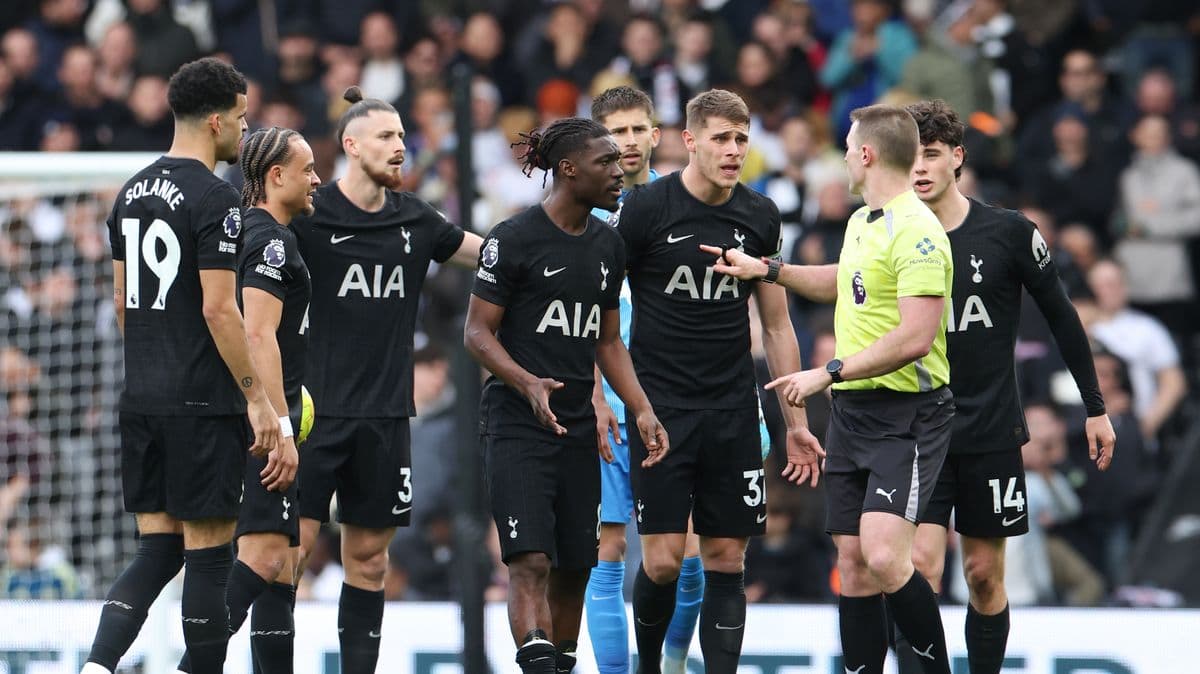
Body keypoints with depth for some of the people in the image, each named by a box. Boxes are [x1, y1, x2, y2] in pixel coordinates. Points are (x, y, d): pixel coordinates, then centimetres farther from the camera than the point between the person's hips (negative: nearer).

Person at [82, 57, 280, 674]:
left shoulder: (132, 193, 12)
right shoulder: (214, 199, -13)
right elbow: (218, 309, -17)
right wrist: (258, 399, -14)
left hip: (141, 398, 8)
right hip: (204, 403, -8)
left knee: (156, 549, 8)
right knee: (207, 553, 0)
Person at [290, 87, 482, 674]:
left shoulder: (414, 219, 9)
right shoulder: (307, 214, -6)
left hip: (385, 414, 5)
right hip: (315, 406, -5)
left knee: (368, 559, 8)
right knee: (292, 545, -8)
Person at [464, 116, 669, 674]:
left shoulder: (607, 245, 12)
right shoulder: (514, 238, -8)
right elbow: (477, 333, -8)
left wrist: (641, 410, 8)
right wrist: (528, 383, -24)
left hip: (578, 428, 7)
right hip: (516, 423, -7)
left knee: (575, 568, 7)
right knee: (532, 560, -17)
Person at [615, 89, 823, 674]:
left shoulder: (760, 217, 6)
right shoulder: (645, 208, -6)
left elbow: (776, 325, 14)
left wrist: (795, 421, 12)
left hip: (733, 414, 4)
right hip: (660, 406, -3)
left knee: (726, 561, 1)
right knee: (663, 560, -7)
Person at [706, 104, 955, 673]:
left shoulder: (915, 230, -16)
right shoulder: (861, 221, 14)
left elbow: (915, 337, -24)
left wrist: (829, 372, -20)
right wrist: (767, 269, 30)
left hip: (906, 413, -9)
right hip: (850, 410, 9)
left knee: (885, 558, -22)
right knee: (852, 564, 5)